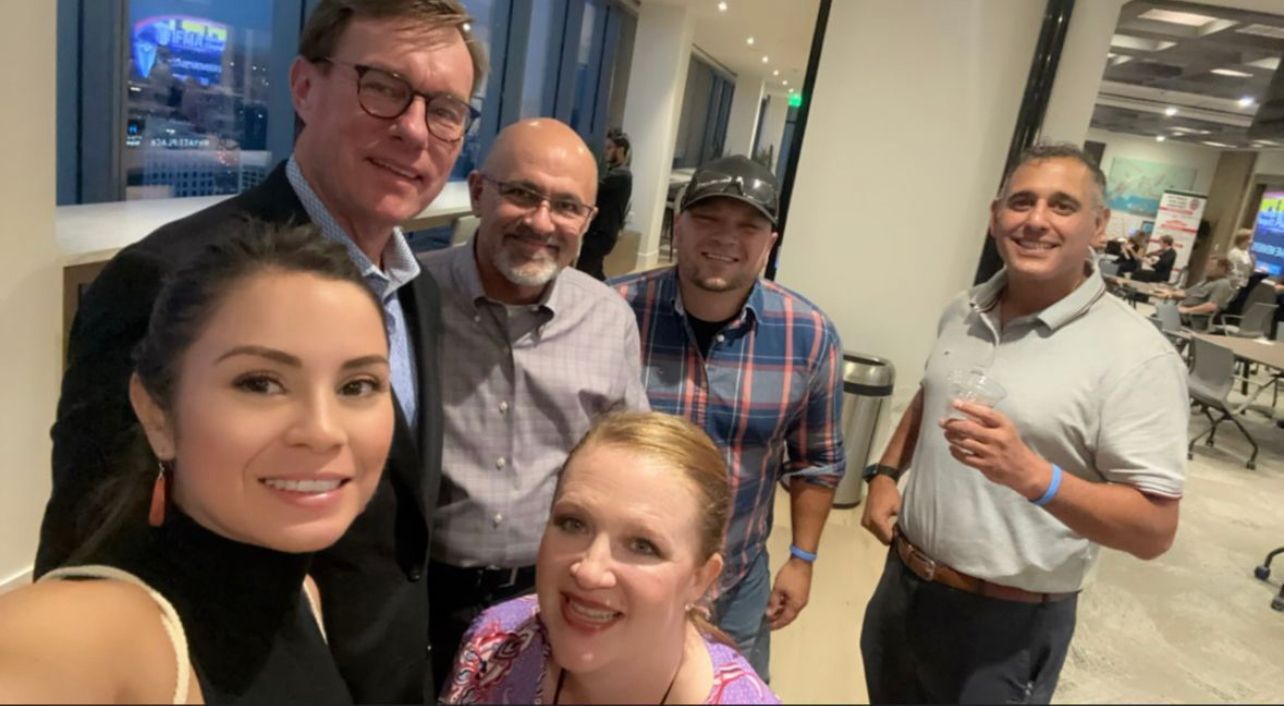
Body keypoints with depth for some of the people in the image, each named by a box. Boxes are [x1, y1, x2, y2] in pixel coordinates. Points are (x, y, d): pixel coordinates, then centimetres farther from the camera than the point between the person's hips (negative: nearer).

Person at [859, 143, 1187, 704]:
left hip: (1007, 622, -5)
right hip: (903, 583, 6)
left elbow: (1154, 530, -18)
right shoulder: (962, 312, 1)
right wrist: (885, 474, 5)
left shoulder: (1135, 355, -18)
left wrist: (1032, 475, -33)